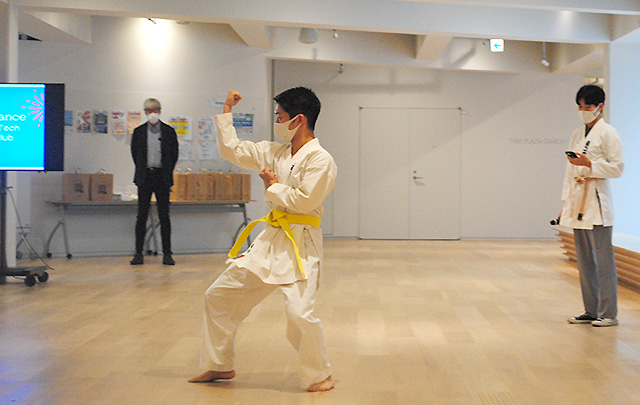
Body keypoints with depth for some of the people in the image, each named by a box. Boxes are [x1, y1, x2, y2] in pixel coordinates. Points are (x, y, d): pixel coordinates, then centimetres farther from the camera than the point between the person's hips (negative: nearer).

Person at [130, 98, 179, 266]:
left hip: (162, 177, -1)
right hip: (145, 177, 1)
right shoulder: (138, 132, 7)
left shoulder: (169, 131, 4)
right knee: (142, 216, 0)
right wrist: (142, 171, 9)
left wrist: (167, 174, 5)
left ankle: (167, 254, 5)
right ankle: (138, 253, 5)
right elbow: (134, 153, 13)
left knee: (164, 216, 1)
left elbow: (174, 154, 8)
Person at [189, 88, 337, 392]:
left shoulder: (321, 160, -12)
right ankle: (219, 366, 27)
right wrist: (227, 111, 16)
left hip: (300, 243, -8)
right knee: (219, 296, 11)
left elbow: (304, 200, -21)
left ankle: (319, 377, 4)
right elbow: (231, 149, 17)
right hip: (269, 239, 8)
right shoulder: (274, 152, 12)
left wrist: (273, 186, -6)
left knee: (299, 313, -22)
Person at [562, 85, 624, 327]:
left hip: (597, 203, -7)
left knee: (603, 259, -6)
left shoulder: (607, 133, -3)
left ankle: (608, 313, -1)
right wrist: (565, 203, 16)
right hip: (578, 203, 7)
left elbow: (617, 168, -9)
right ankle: (591, 311, 15)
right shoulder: (577, 135, 18)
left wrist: (589, 164, -19)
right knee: (584, 260, 9)